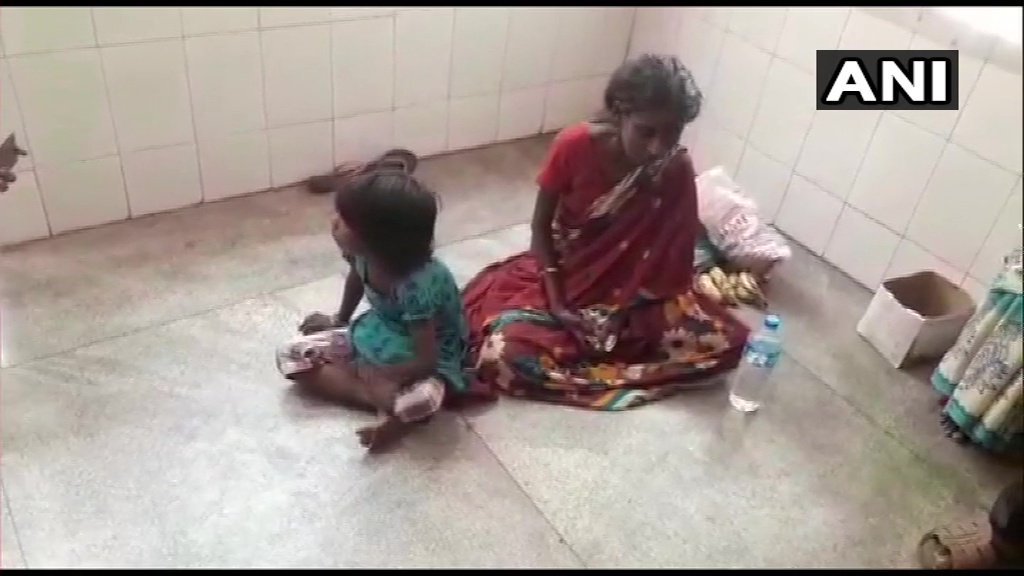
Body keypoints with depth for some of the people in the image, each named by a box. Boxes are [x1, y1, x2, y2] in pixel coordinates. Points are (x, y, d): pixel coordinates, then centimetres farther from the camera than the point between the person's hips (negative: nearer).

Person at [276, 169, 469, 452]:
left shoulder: (419, 285, -36)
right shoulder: (364, 254, -17)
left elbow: (426, 360, -29)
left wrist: (378, 376, -25)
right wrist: (340, 319, 20)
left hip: (427, 355, -8)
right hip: (375, 334, 8)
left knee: (421, 399, -43)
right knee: (291, 355, -7)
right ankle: (384, 400, -15)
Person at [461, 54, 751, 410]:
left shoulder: (676, 171, -17)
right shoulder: (574, 146, -21)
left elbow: (671, 258, -8)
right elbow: (541, 226, -9)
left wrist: (625, 312, -21)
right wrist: (555, 300, -19)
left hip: (630, 288, 2)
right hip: (562, 273, -2)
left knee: (726, 342, -17)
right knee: (507, 350, -31)